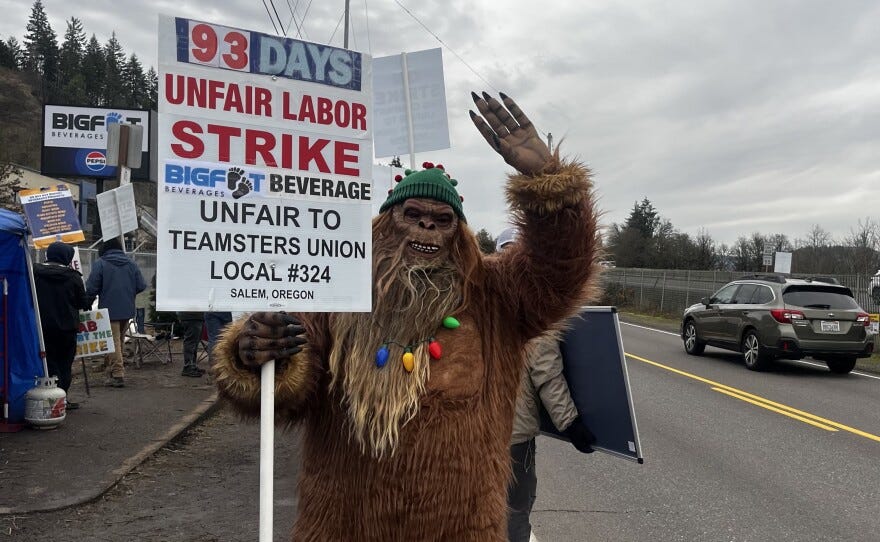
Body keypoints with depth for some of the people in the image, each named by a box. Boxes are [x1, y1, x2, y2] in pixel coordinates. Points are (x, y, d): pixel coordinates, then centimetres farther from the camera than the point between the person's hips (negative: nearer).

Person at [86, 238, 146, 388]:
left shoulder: (100, 264, -7)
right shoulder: (131, 264, 6)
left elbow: (91, 288, -11)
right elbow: (141, 286, 3)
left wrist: (88, 303, 9)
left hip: (109, 310, -5)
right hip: (127, 310, 5)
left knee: (113, 342, -4)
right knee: (119, 341, 16)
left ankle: (118, 374, -9)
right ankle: (112, 371, 25)